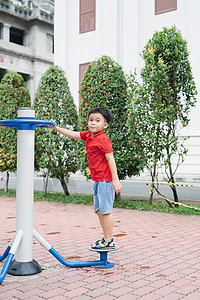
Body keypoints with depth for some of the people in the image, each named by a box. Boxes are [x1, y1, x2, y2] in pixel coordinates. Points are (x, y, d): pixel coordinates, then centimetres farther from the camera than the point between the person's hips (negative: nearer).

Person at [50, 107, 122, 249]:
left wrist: (115, 179, -19)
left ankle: (109, 241, 6)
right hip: (98, 180, 9)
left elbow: (111, 159, -17)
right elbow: (73, 134, 22)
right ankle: (106, 238, 24)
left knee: (105, 210, -4)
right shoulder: (88, 135, 11)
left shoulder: (103, 139, -14)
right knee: (99, 210, 14)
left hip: (105, 180, -9)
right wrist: (56, 128, 18)